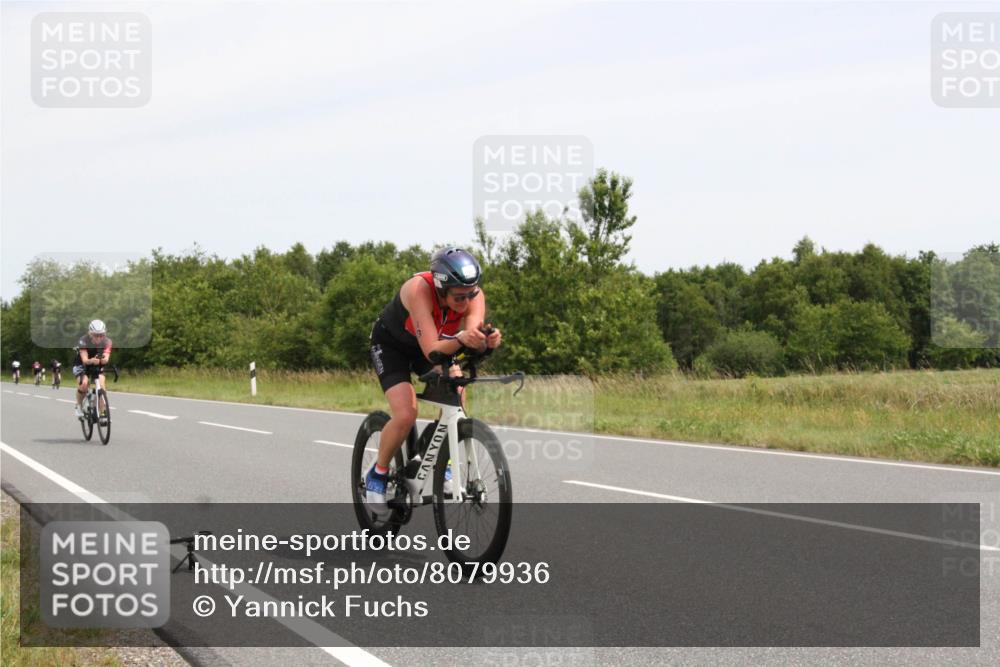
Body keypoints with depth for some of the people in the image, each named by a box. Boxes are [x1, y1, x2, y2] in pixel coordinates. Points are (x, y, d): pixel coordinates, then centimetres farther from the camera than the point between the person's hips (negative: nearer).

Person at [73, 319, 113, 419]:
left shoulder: (107, 342, -23)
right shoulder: (84, 341, -30)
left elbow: (106, 357, -37)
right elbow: (85, 360, -39)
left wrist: (104, 359, -61)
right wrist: (92, 360, -62)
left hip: (98, 366, 2)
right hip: (82, 365, -2)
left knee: (101, 385, -22)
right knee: (84, 383, -29)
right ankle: (79, 406, -4)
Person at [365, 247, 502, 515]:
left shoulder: (473, 296, -26)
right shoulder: (419, 289, -39)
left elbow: (472, 336, -37)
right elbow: (432, 350, -45)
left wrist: (487, 340, -60)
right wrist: (460, 339, -64)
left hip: (438, 344, 5)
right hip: (391, 345, -5)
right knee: (405, 415, -23)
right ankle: (378, 473, 2)